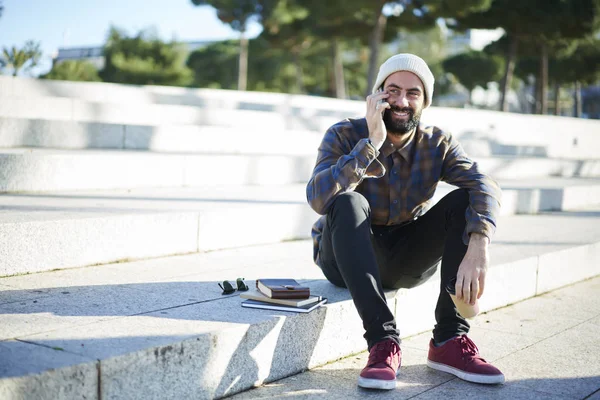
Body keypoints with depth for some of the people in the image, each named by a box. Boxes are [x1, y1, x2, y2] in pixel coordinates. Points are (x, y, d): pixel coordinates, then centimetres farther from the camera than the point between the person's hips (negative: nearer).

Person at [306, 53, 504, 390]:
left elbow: (486, 187, -25)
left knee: (465, 200, -19)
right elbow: (318, 197, -32)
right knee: (348, 202, -33)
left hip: (406, 260, 3)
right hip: (348, 259, -2)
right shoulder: (345, 135, -14)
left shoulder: (438, 144, -7)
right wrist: (372, 142, -34)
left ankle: (450, 340, -21)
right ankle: (384, 342, -33)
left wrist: (477, 250, -44)